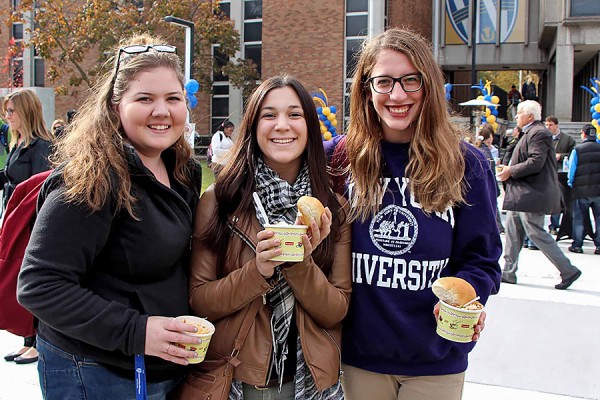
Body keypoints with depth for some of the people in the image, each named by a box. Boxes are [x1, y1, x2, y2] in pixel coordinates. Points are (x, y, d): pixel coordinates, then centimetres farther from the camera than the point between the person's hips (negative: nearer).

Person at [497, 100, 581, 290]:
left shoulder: (538, 133, -15)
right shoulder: (531, 132, 18)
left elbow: (536, 162, -25)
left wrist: (511, 171, -16)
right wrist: (510, 170, 10)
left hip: (532, 194, -11)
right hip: (522, 195, 11)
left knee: (536, 233, -8)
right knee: (512, 231, 11)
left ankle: (568, 270, 1)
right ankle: (508, 273, 17)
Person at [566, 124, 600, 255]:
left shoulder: (577, 150, -6)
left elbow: (571, 170, -2)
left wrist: (570, 183, 14)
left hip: (581, 190, -2)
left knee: (578, 218, 8)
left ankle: (577, 245, 9)